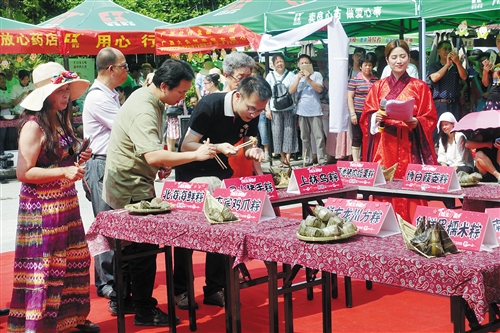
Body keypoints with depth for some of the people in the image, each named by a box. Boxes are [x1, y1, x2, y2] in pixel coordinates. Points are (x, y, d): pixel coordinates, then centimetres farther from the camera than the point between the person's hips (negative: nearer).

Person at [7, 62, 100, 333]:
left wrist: (78, 160, 4)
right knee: (44, 267, -3)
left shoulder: (60, 121, 11)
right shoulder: (33, 126, -15)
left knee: (73, 261, 13)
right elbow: (23, 173, -19)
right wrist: (64, 171, -25)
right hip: (42, 206, -9)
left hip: (66, 203, 9)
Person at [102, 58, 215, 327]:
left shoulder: (145, 97, 7)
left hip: (127, 186, 10)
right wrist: (196, 154, -34)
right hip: (132, 189, -10)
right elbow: (153, 156, -37)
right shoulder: (144, 111, -25)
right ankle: (145, 312, 7)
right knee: (145, 248, -3)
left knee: (131, 244, 19)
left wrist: (161, 163, 9)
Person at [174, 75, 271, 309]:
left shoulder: (251, 114, -12)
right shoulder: (210, 106, -29)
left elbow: (248, 145, -1)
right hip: (191, 172, -5)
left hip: (220, 171, 5)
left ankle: (215, 289, 13)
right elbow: (186, 146, -26)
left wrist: (254, 152, -24)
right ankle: (180, 290, 15)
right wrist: (217, 147, -40)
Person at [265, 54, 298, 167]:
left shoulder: (290, 75, 5)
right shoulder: (270, 76, 8)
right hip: (275, 110, 1)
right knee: (277, 133, 1)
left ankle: (287, 158, -2)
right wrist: (267, 109, 0)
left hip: (289, 109, -1)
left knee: (289, 132, -4)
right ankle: (283, 158, 9)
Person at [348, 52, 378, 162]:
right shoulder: (354, 80, -3)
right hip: (358, 113, -3)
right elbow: (350, 97, -3)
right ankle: (355, 160, 5)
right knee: (357, 138, 2)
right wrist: (352, 114, -9)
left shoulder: (375, 80, 9)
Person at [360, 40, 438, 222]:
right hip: (384, 146, 1)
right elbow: (366, 116, 10)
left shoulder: (420, 87, 7)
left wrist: (417, 122, -16)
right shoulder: (378, 87, 11)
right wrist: (376, 117, -12)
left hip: (409, 146, -1)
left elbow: (431, 118, 4)